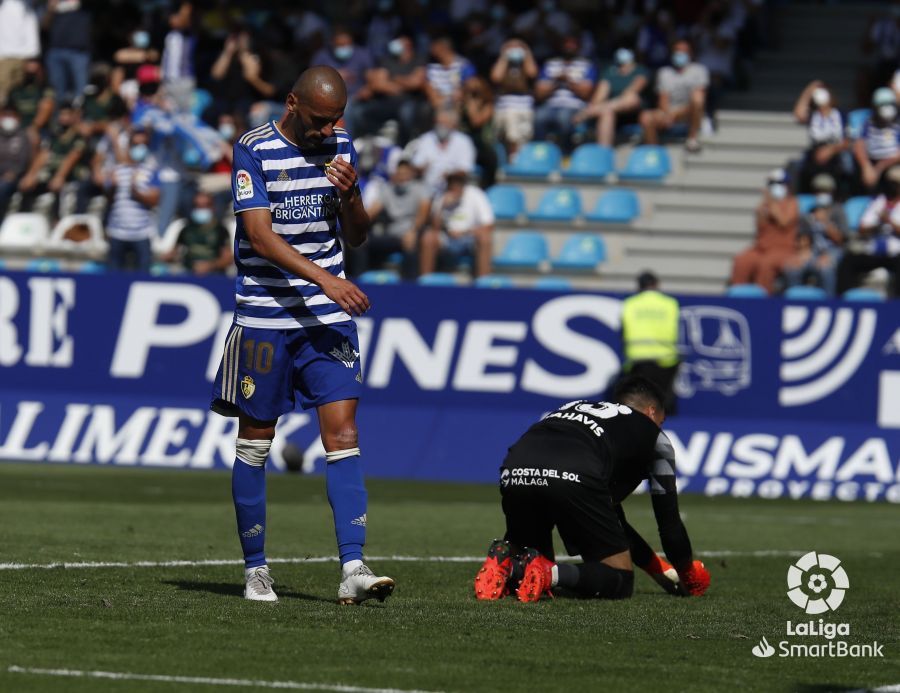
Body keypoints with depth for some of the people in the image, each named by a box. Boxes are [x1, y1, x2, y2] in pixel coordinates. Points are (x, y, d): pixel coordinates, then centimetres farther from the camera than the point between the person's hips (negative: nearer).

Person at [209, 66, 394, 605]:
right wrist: (323, 278, -26)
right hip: (265, 314, -3)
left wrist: (350, 195, -9)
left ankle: (354, 569, -14)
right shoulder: (254, 150, -8)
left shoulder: (341, 146, 7)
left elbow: (356, 237, 12)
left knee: (343, 433, -8)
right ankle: (256, 568, 15)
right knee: (256, 440, 4)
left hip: (330, 317, 3)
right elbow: (261, 236, -16)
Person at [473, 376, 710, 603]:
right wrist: (688, 574, 45)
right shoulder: (652, 433, 29)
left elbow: (610, 514, 48)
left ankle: (504, 560, -5)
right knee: (620, 580, 8)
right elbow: (668, 518, 29)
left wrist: (656, 567, 53)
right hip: (573, 479, -6)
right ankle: (549, 573, -20)